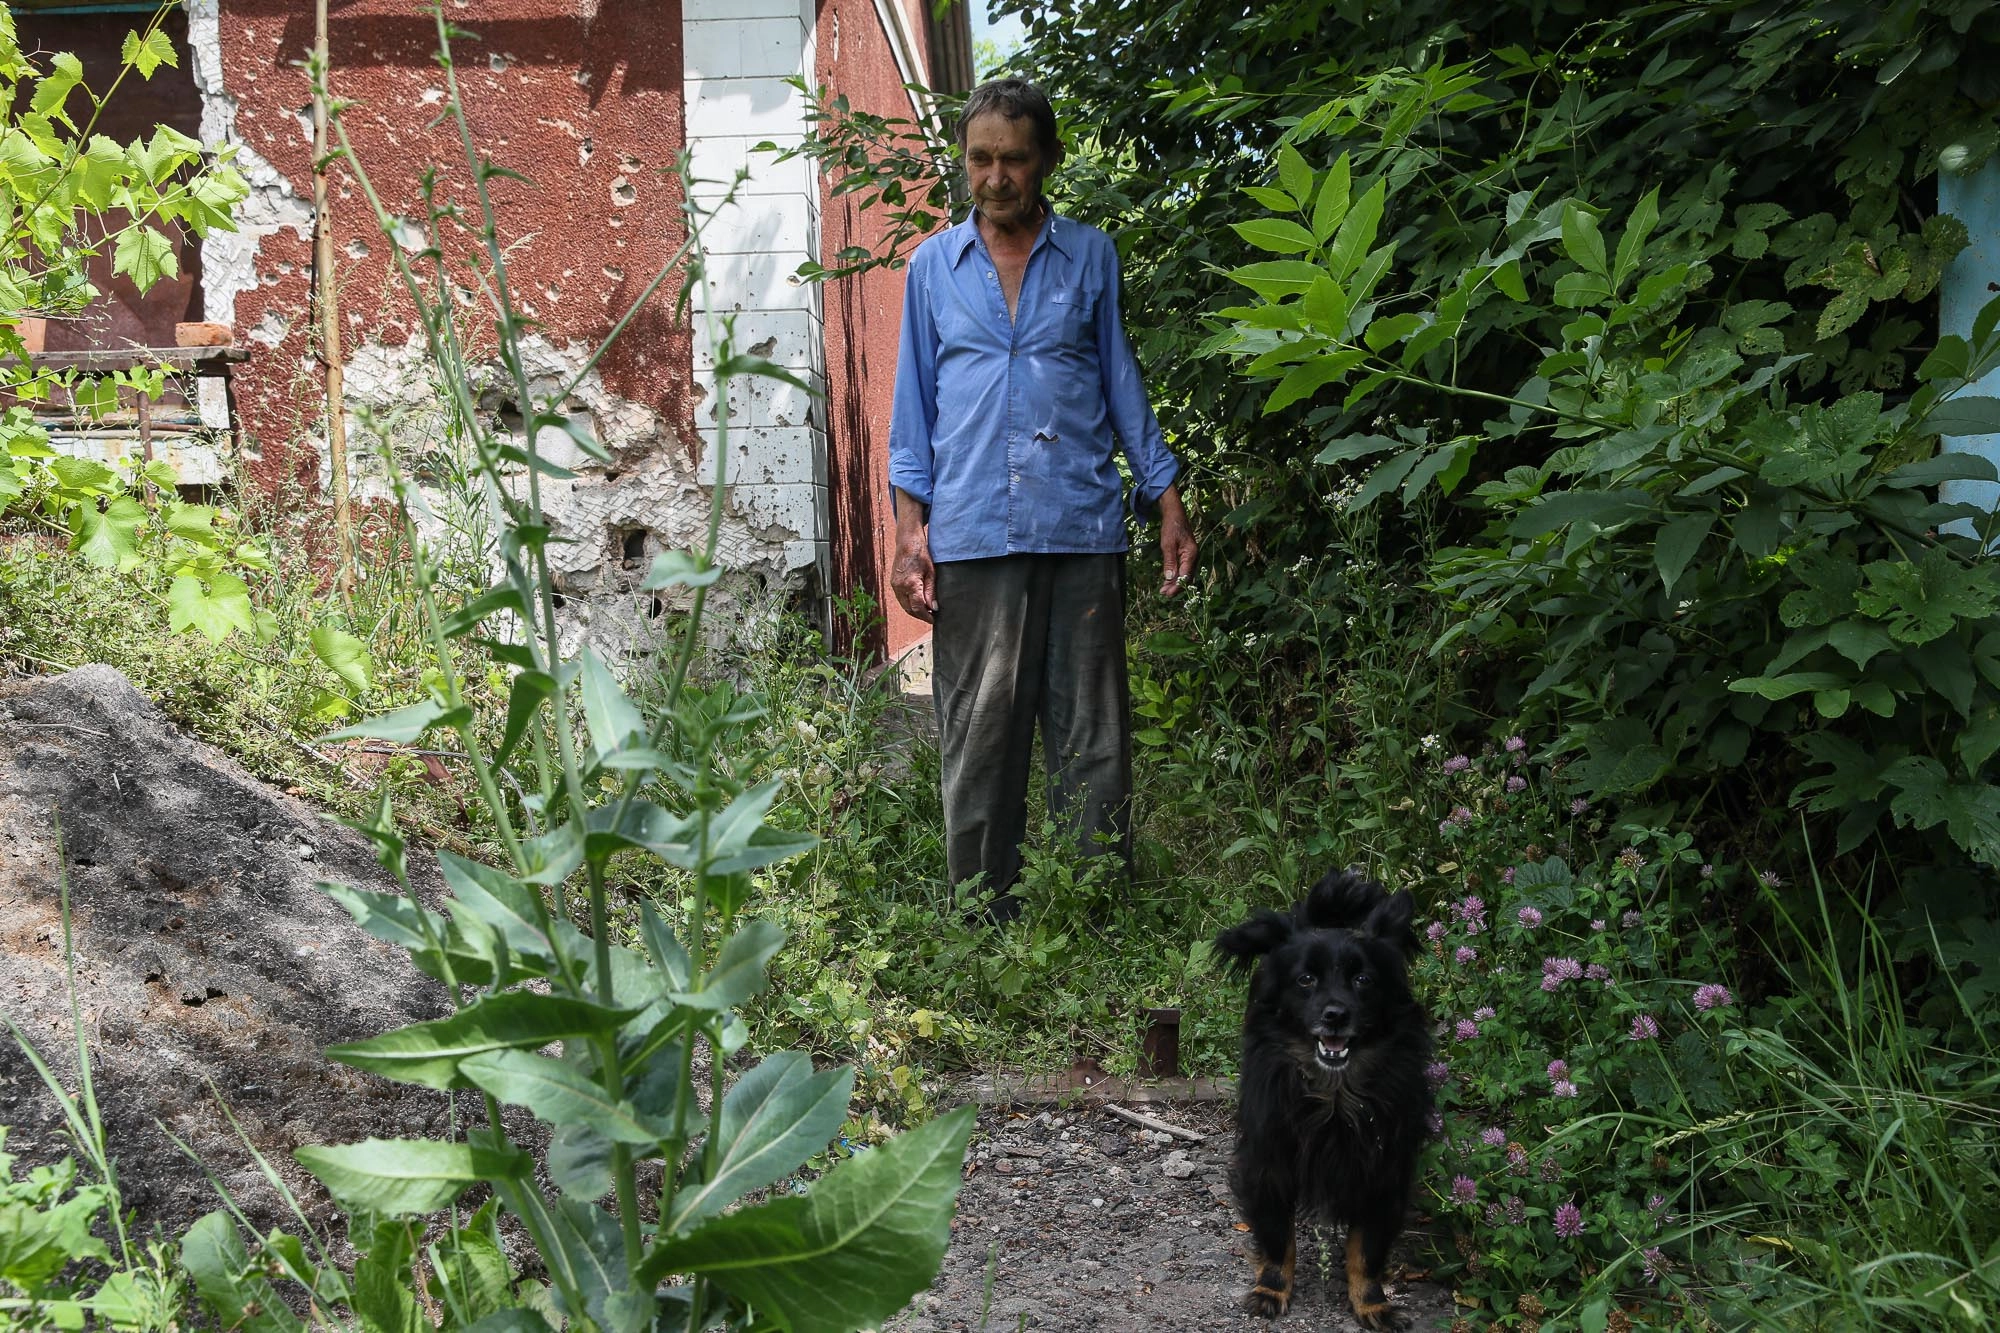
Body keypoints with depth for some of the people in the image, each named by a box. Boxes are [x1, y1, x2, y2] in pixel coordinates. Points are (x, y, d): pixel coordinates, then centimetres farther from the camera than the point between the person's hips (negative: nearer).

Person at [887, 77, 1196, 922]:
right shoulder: (933, 266, 13)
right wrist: (911, 524, 3)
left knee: (1092, 736, 1)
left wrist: (1168, 502, 7)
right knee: (980, 736, -1)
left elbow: (1122, 382, 14)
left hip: (1081, 526, 0)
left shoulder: (1091, 257, 12)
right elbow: (914, 402, 13)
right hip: (972, 532, 0)